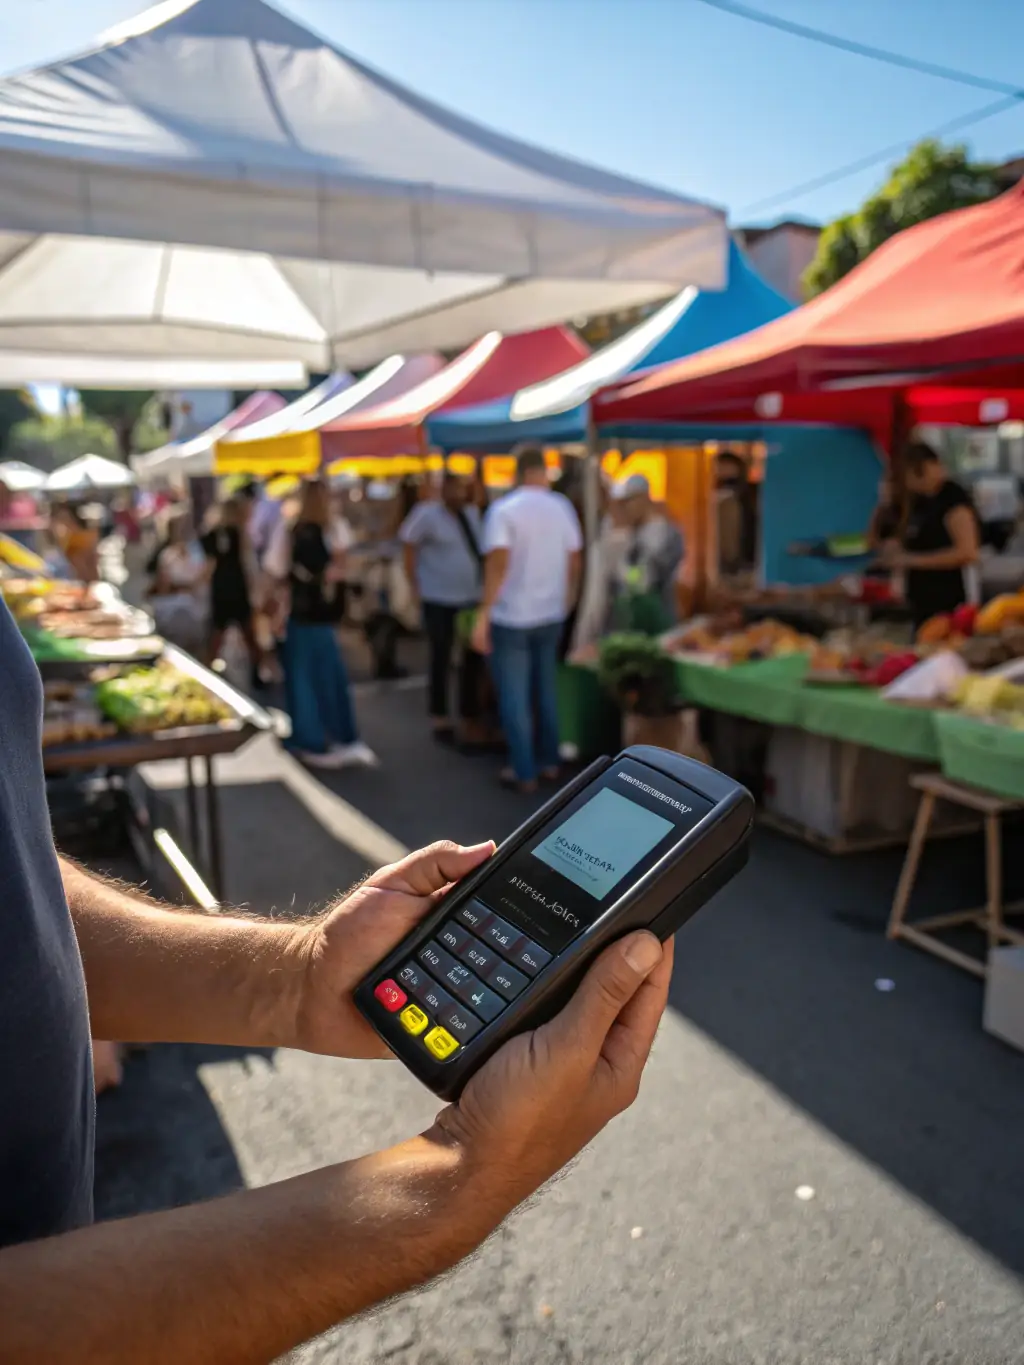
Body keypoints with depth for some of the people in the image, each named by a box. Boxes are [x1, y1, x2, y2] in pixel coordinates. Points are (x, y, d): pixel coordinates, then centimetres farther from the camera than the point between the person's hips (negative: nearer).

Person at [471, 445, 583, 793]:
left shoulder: (503, 510, -12)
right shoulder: (562, 507, 1)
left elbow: (497, 565, -19)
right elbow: (575, 561, 6)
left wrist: (483, 615, -17)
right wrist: (567, 600, 20)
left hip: (512, 618, -5)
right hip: (551, 615, 5)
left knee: (514, 697, 4)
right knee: (546, 690, 17)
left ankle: (524, 771, 9)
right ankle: (549, 761, 25)